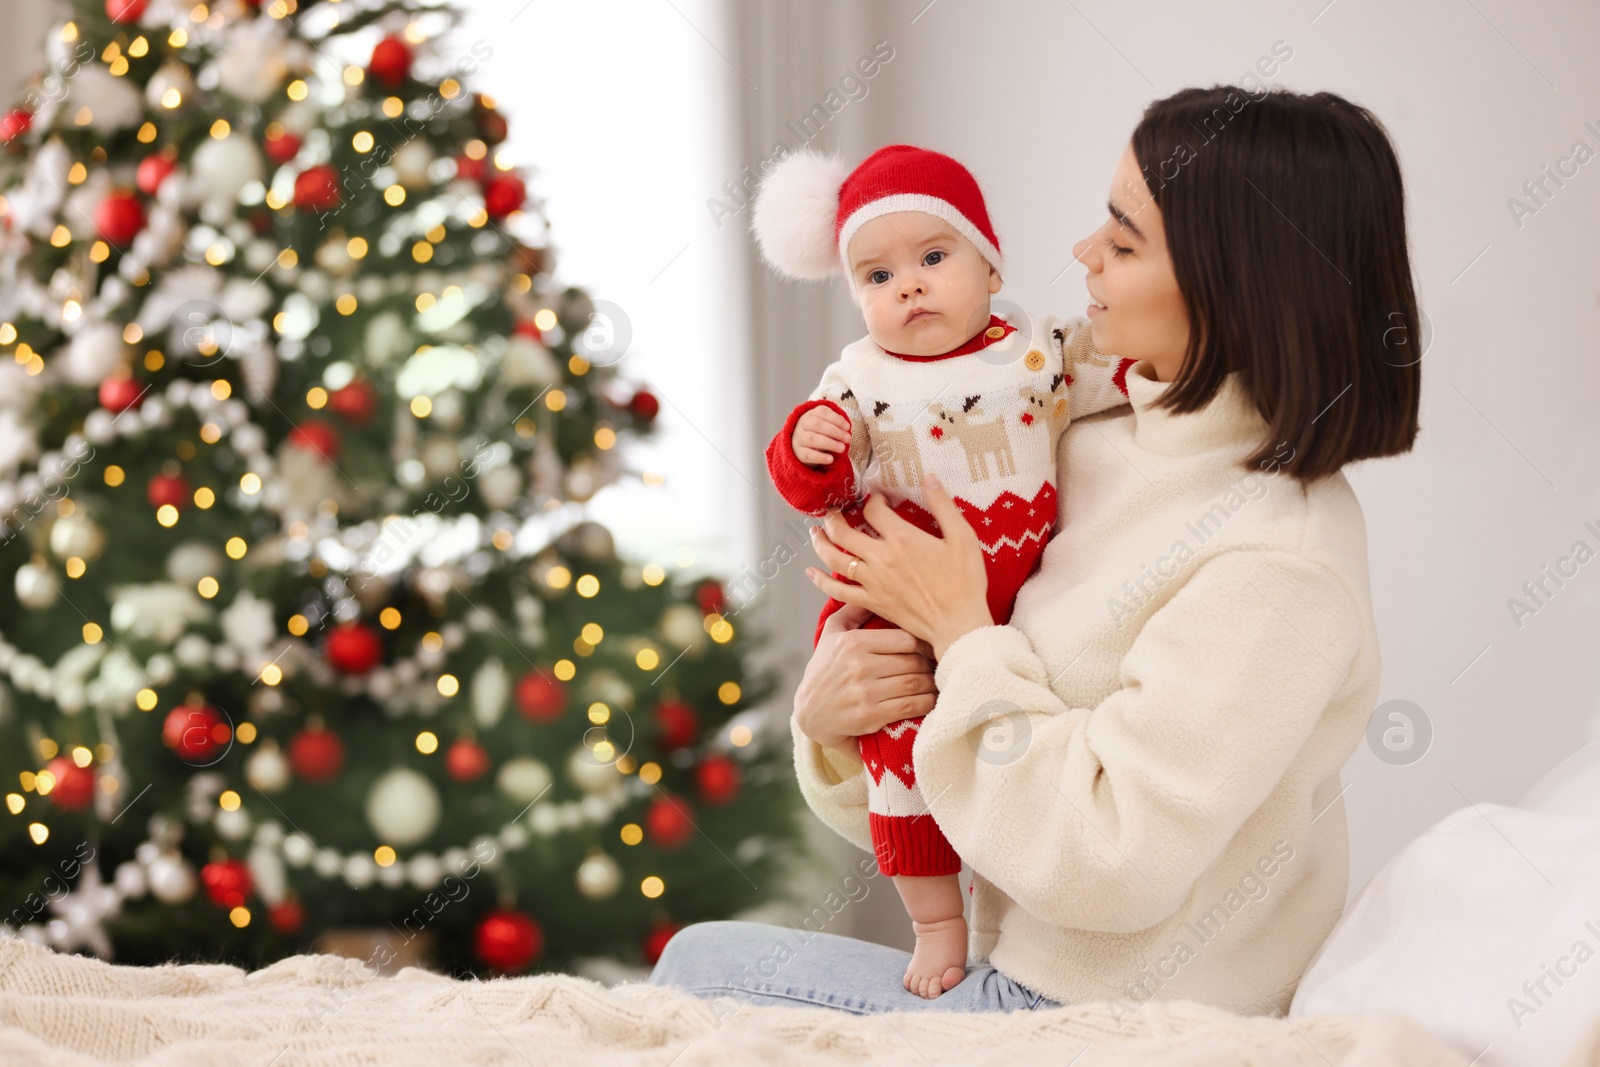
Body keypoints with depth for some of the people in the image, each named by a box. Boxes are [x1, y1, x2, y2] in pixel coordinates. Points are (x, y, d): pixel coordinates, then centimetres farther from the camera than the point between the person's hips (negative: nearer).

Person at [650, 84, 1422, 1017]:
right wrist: (830, 714, -10)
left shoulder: (1280, 563, -22)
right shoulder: (1098, 449, 5)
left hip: (1114, 1023, -8)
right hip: (1024, 969, 8)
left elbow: (1106, 864, -25)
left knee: (700, 970, 0)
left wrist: (962, 633, -16)